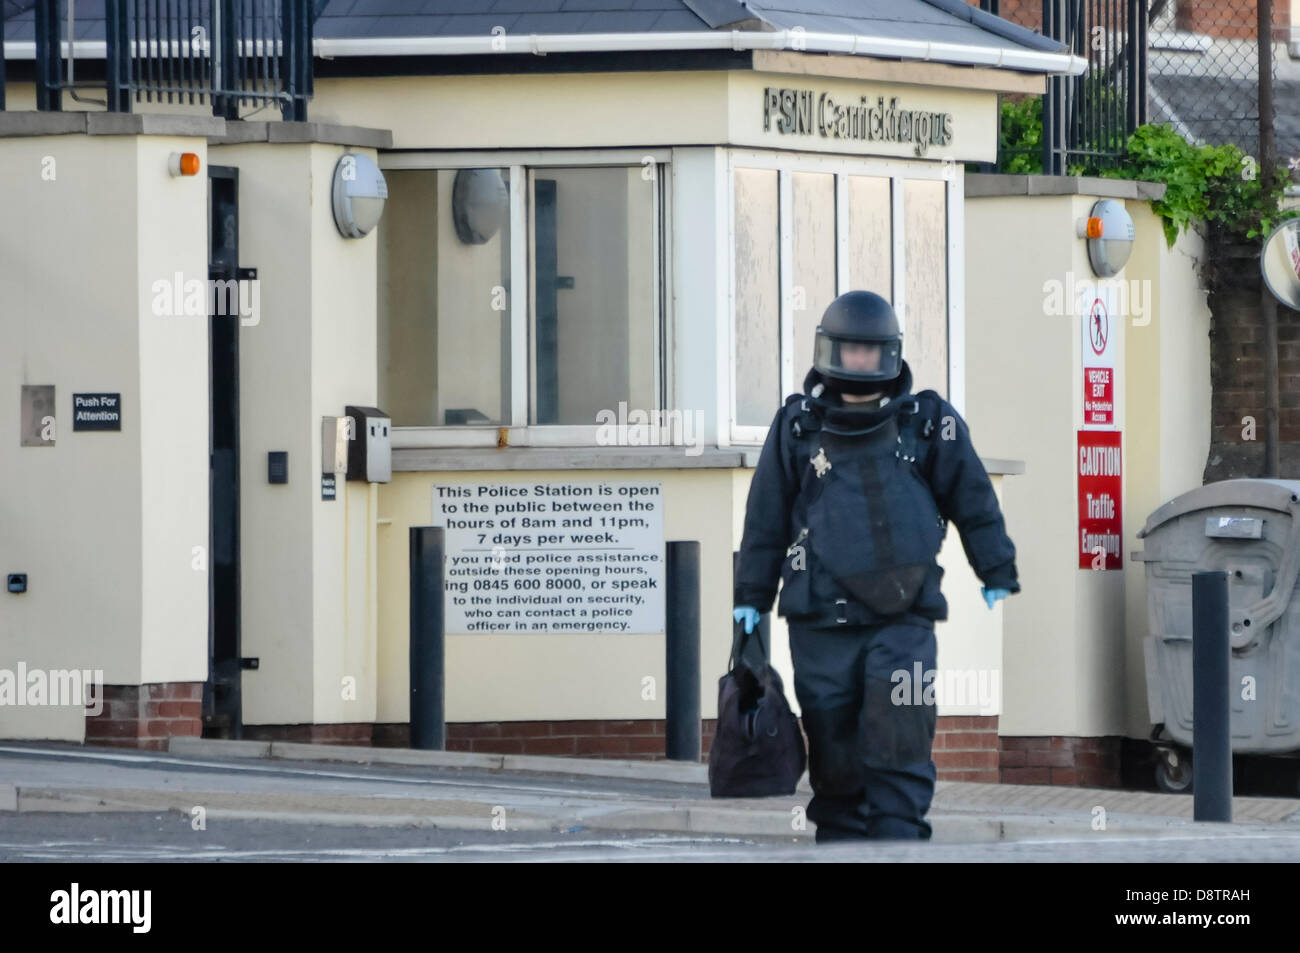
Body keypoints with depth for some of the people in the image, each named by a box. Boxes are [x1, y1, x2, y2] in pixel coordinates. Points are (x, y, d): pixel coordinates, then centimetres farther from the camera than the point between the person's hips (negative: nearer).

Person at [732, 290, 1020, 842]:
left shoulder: (927, 423, 5)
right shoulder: (797, 427, 7)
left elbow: (974, 502, 13)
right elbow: (766, 518, 14)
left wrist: (998, 578, 14)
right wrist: (751, 597, 15)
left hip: (904, 616, -1)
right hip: (820, 620, 1)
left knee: (900, 737, -14)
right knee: (834, 752, 3)